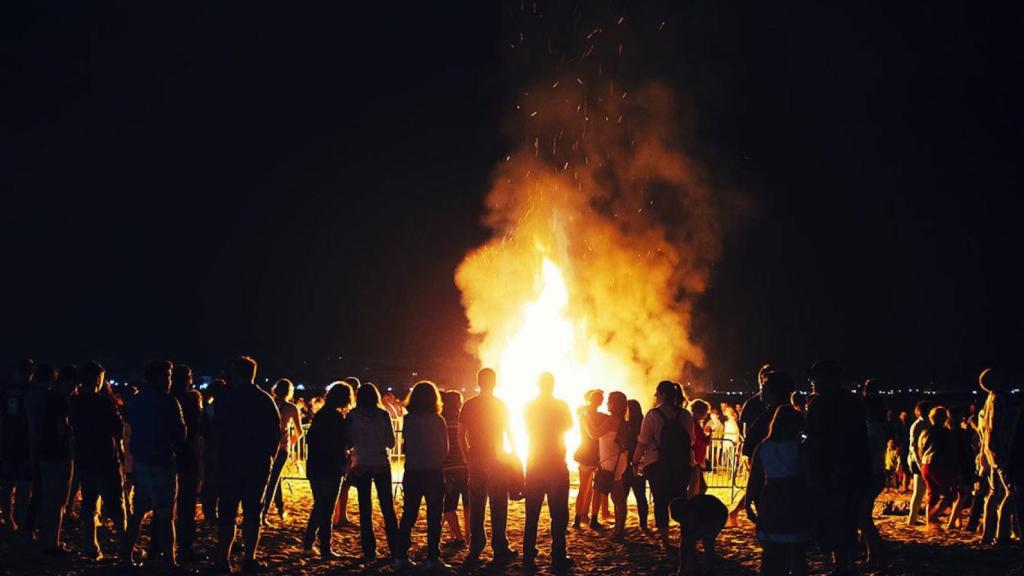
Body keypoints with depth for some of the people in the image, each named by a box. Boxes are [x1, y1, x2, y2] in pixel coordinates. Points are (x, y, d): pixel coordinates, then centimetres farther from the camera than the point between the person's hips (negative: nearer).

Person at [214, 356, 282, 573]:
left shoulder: (227, 399, -7)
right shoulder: (266, 400, 3)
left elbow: (218, 431, -7)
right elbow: (277, 431, 4)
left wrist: (220, 456, 7)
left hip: (231, 464, -2)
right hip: (259, 465, 3)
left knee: (227, 514, 3)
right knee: (252, 512, 8)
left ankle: (223, 559, -1)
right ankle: (250, 559, 6)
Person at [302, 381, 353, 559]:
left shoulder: (319, 415, 8)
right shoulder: (338, 418, -15)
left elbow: (310, 439, 14)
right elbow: (346, 443, -14)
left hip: (315, 468, 7)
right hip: (331, 469, -7)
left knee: (319, 506, 21)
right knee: (327, 509, -1)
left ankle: (308, 542, 22)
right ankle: (325, 550, 2)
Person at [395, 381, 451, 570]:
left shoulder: (408, 420, -2)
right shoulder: (438, 420, -10)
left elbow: (406, 446, 4)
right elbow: (445, 449, -2)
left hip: (412, 472, 3)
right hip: (434, 472, -3)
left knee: (408, 514, 11)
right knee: (434, 517, 3)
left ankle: (401, 556, 10)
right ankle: (433, 558, 0)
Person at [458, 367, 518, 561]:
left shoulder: (468, 405, 3)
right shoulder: (500, 405, -5)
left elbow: (461, 435, 3)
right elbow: (509, 433, -2)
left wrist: (468, 457, 11)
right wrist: (515, 456, 8)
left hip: (476, 460, 3)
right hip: (497, 460, -3)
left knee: (476, 505, 7)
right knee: (498, 505, 1)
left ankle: (476, 547, 7)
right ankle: (500, 548, 0)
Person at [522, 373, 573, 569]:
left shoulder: (528, 406, 1)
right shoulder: (561, 406, -8)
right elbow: (569, 426, 8)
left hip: (534, 465, 3)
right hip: (556, 465, -3)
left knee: (532, 513, 9)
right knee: (558, 513, -1)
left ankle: (529, 555, 8)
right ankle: (558, 557, -5)